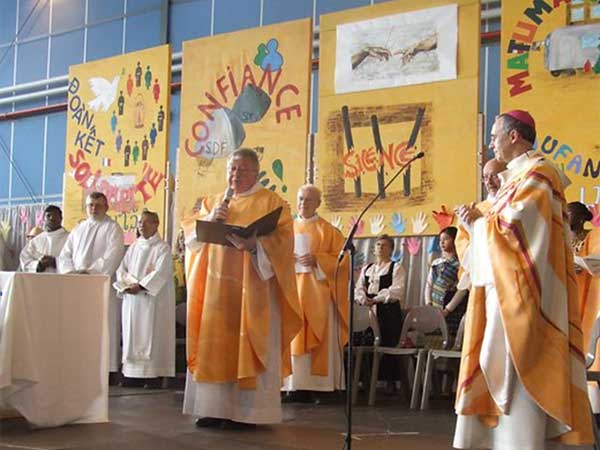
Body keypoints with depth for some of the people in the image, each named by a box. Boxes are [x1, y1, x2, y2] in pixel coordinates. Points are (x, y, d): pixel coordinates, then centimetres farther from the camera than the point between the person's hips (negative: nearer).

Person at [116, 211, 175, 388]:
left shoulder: (162, 248, -3)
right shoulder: (134, 247, 16)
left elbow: (160, 273, -14)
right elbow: (122, 268, 13)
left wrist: (140, 286, -19)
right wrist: (126, 284, -7)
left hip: (152, 299, -6)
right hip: (132, 300, 6)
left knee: (151, 336, -6)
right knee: (132, 336, 4)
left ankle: (154, 375, -5)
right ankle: (131, 373, 8)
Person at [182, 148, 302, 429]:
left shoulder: (271, 202, 2)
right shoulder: (212, 202, 18)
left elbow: (283, 242, -9)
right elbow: (190, 237, 11)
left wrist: (254, 244, -25)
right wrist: (210, 219, -8)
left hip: (253, 288, -5)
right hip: (215, 287, 5)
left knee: (247, 347, -5)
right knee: (213, 346, 3)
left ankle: (246, 411, 0)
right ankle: (214, 407, 9)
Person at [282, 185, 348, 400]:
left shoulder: (327, 230, 3)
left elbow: (341, 258, -2)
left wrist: (317, 260, -15)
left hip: (318, 292, -4)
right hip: (293, 289, 4)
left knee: (319, 338, -6)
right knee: (294, 336, -1)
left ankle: (321, 386, -5)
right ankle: (296, 385, 0)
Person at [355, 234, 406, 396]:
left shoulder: (396, 268, 4)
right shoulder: (366, 269, 22)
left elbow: (397, 290, -10)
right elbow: (358, 288, 12)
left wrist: (376, 299, -18)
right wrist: (363, 299, -11)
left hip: (390, 312, -5)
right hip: (369, 312, 5)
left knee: (388, 347, -9)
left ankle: (391, 382, -1)